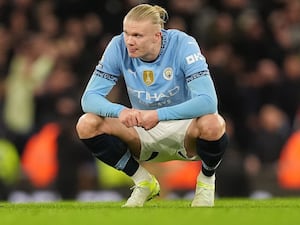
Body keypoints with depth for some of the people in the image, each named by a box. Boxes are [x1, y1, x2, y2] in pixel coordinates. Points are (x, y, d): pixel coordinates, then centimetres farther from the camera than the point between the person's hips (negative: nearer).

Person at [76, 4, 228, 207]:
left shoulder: (182, 45, -24)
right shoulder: (119, 47, -15)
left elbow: (208, 101, -33)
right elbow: (90, 98, -17)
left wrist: (159, 114, -45)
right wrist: (120, 111, -39)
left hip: (186, 131, -3)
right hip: (144, 134, 3)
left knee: (213, 124, -38)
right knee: (87, 125, -21)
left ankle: (206, 182, -2)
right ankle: (144, 183, 1)